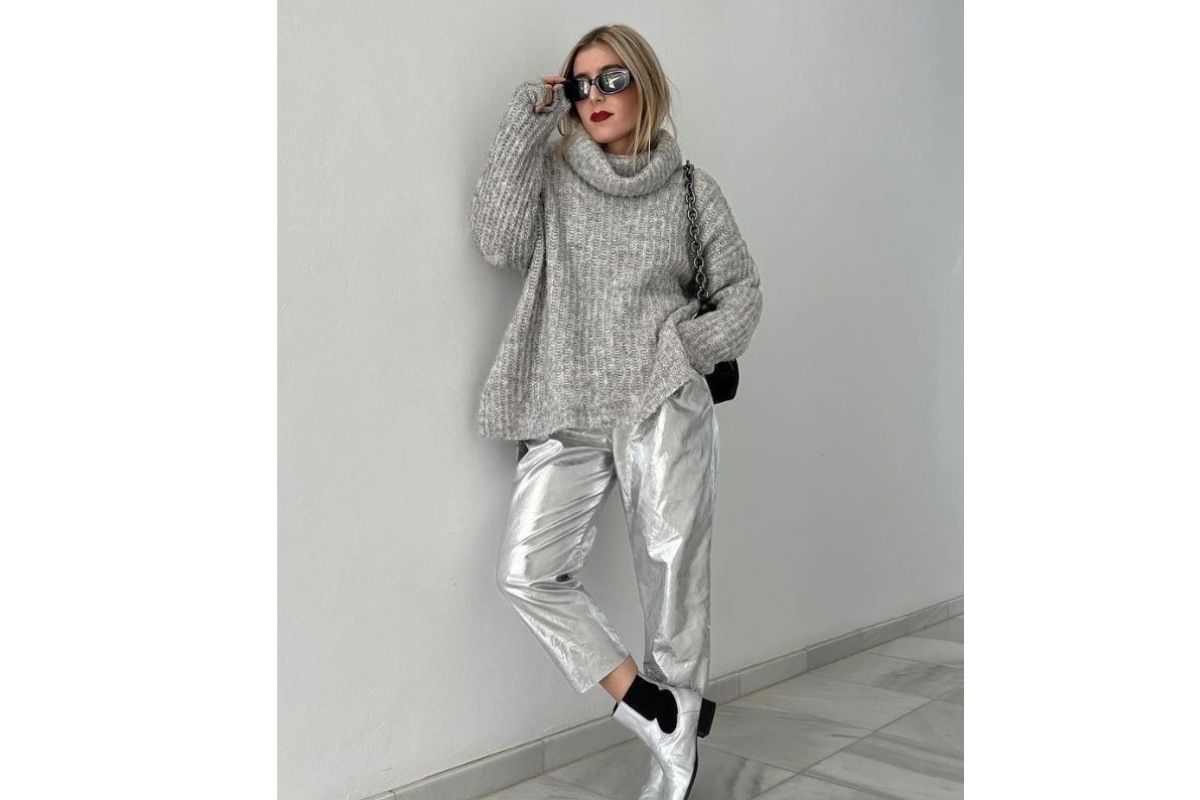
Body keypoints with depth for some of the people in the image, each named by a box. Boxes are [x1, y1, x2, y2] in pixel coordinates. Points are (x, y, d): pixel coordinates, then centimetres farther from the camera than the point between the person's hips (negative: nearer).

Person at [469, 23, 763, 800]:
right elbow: (501, 243, -9)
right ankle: (656, 710, 3)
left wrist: (699, 344, -6)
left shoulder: (691, 189, 7)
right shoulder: (552, 175, 8)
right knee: (527, 570, -10)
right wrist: (526, 123, -7)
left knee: (675, 572, 1)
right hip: (568, 414, 2)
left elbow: (743, 287, 13)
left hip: (665, 407, -1)